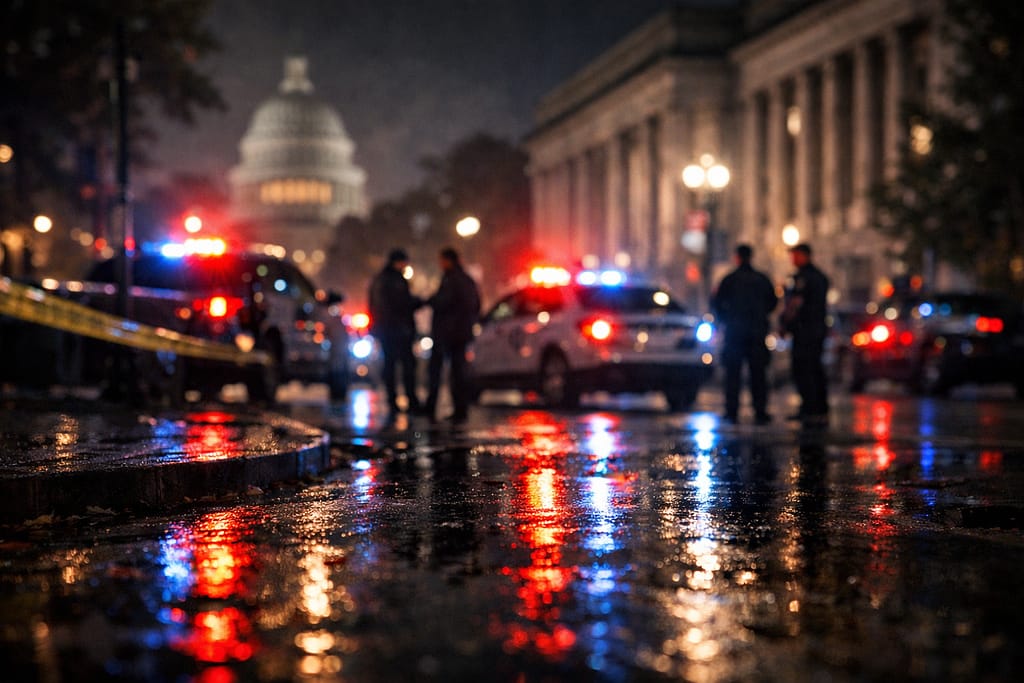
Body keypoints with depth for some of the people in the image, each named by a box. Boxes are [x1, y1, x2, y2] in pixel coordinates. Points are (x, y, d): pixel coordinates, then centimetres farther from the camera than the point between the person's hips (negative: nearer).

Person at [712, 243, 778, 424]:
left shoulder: (729, 280, -5)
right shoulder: (762, 279, 3)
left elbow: (717, 304, -5)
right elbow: (773, 301, 10)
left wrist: (725, 319, 11)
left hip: (734, 332, -2)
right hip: (757, 333, 2)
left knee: (733, 373, 3)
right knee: (758, 373, 5)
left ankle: (732, 411, -1)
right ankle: (760, 411, 1)